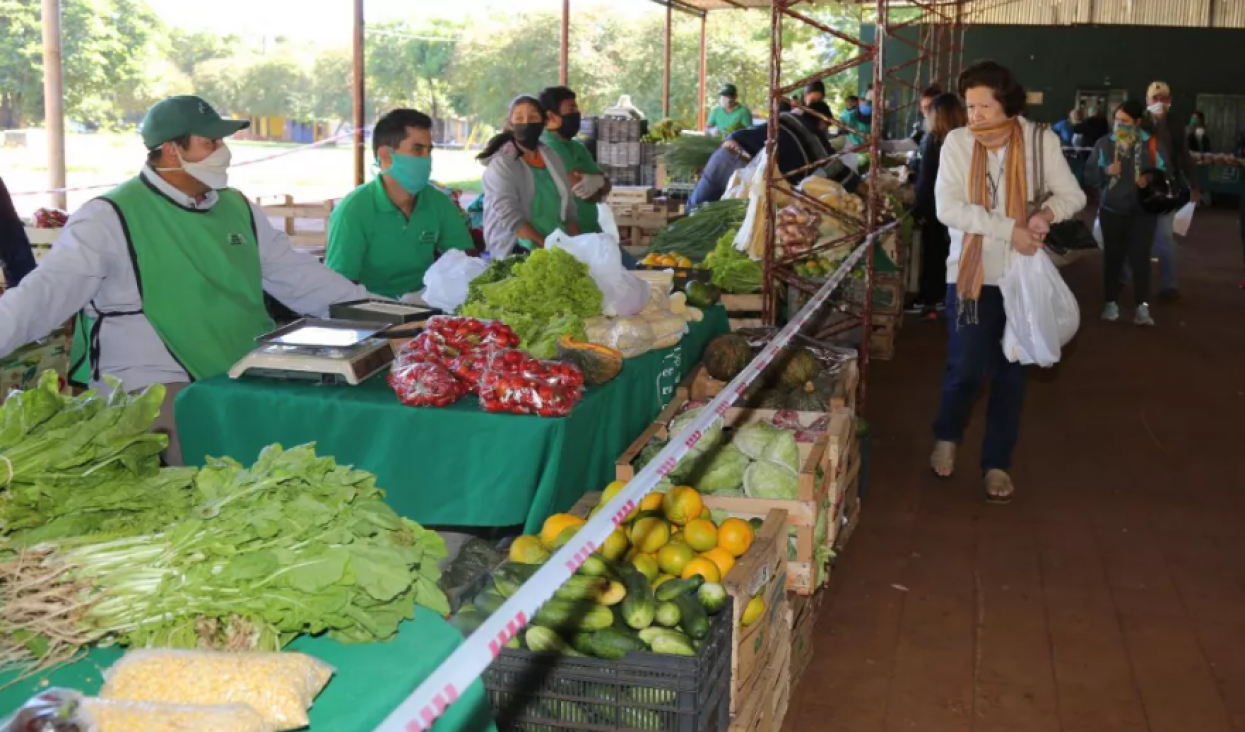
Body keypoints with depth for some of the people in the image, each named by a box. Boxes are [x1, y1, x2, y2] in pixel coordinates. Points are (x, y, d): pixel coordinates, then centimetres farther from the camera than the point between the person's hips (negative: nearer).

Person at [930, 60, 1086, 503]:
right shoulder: (957, 142, -9)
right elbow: (948, 208, -18)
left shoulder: (1040, 141, -6)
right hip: (971, 273, -1)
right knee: (966, 369, -2)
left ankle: (997, 463, 24)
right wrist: (1009, 229, -24)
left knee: (1010, 372, 9)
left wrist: (1047, 213, -21)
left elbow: (1073, 195, 1)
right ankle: (946, 437, 29)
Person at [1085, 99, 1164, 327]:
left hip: (1143, 210, -2)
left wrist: (1151, 179, -16)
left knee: (1140, 255, -8)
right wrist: (1105, 171, -19)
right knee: (1113, 256, 8)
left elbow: (1163, 170, 5)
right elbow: (1089, 175, -1)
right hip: (1112, 209, 2)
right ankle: (1111, 303, 18)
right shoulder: (1104, 143, -1)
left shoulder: (1151, 143, -4)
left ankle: (1143, 307, -8)